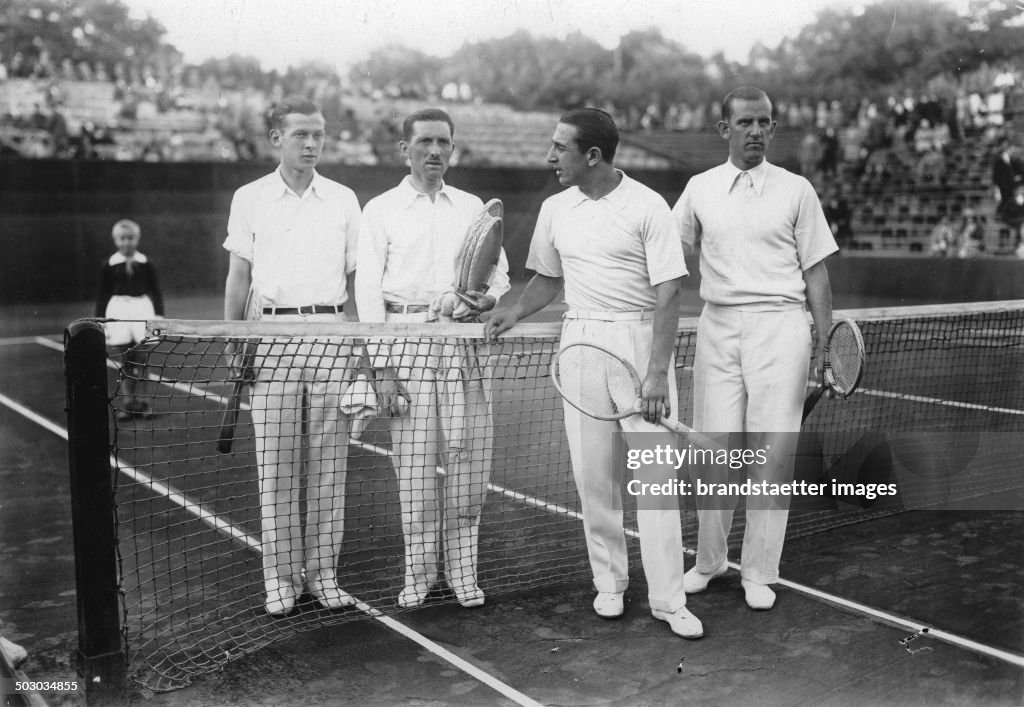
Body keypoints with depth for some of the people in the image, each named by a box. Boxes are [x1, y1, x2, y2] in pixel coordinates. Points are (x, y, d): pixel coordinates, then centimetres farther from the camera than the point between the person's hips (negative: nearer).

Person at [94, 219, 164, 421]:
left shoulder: (146, 264, 2)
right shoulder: (109, 266, 2)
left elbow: (155, 291, 7)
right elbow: (102, 295, 6)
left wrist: (159, 314, 2)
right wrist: (100, 319, 3)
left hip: (142, 307, 0)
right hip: (118, 309, 0)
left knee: (141, 357, -1)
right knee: (126, 359, 4)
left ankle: (138, 399, 8)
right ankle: (130, 400, 12)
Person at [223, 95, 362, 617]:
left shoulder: (343, 200, 9)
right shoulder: (250, 199, 7)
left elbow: (358, 276, 10)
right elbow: (239, 277, 8)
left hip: (332, 334, 1)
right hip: (273, 334, -1)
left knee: (328, 463, 3)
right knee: (275, 463, 0)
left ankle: (323, 573, 12)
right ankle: (281, 577, 10)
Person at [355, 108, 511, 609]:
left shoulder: (472, 207, 14)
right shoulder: (380, 210, 5)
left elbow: (500, 276, 17)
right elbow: (368, 291, 1)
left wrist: (484, 301, -7)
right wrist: (381, 367, -7)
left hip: (464, 343, 2)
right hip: (407, 340, -2)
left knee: (468, 464, 2)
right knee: (415, 468, 0)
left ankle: (462, 572, 14)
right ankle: (417, 575, 13)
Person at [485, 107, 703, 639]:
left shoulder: (647, 207, -7)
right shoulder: (554, 210, 9)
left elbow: (668, 293, -10)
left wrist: (657, 373, -17)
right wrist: (513, 314, 4)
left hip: (640, 340, -4)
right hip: (580, 342, 4)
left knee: (655, 474, -5)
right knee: (592, 474, 6)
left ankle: (668, 599, 3)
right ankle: (609, 583, 22)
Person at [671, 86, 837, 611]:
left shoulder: (796, 190, 5)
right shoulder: (699, 189, 9)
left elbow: (815, 272, 7)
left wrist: (825, 344, 2)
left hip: (779, 326, -1)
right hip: (718, 327, 1)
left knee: (772, 453, -1)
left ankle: (759, 572, 11)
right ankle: (708, 560, 18)